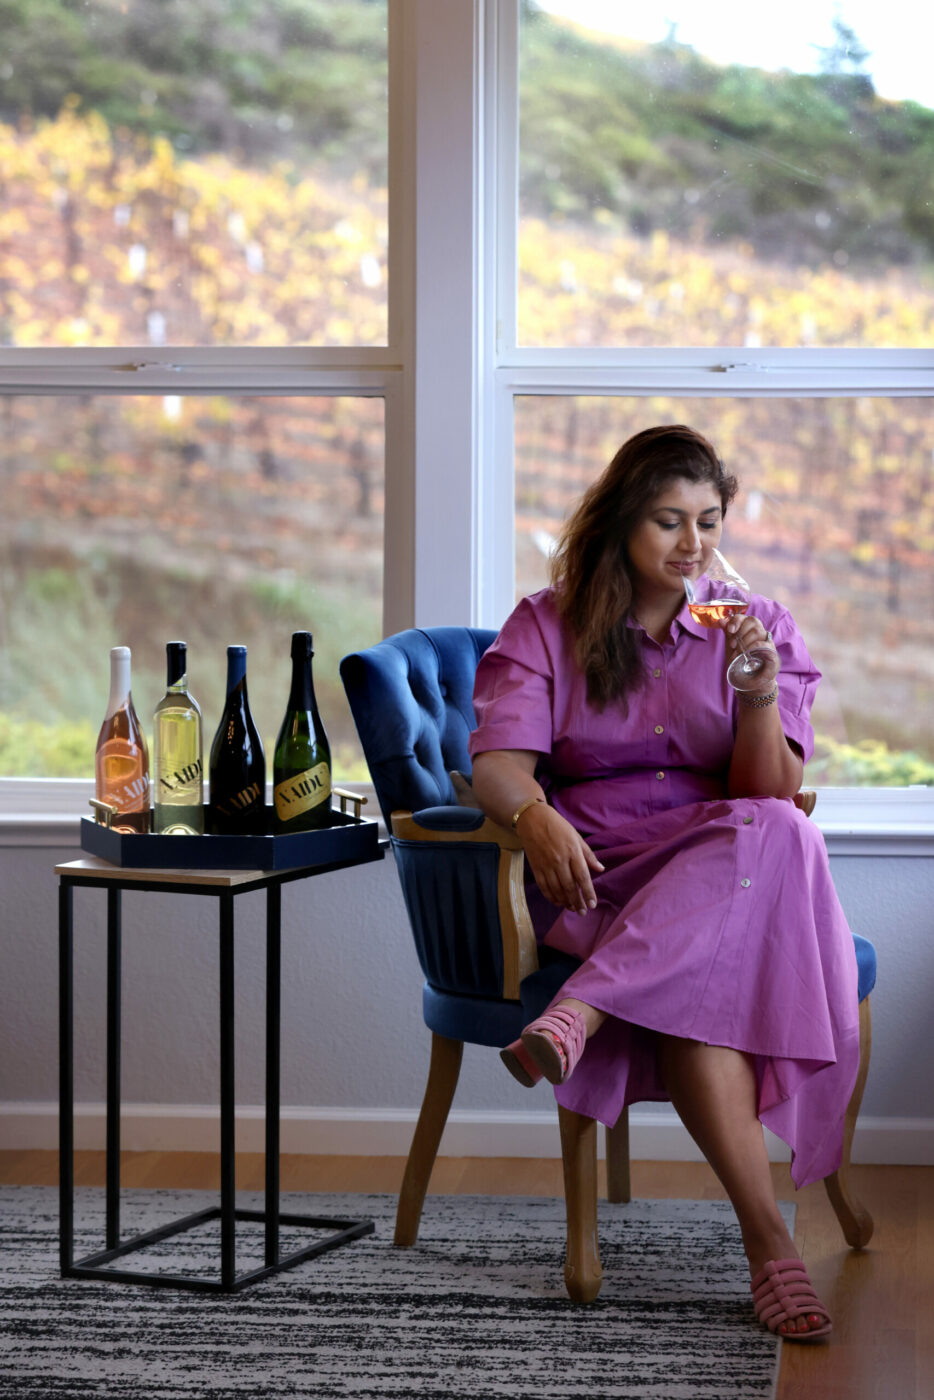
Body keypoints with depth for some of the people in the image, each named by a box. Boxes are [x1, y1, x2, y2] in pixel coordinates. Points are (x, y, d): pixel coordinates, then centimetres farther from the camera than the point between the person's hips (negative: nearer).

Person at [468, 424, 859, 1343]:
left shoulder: (759, 627, 11)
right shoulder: (546, 627, 9)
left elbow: (771, 796, 1)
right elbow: (498, 763, -5)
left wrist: (759, 693, -18)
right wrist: (537, 818, -29)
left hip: (732, 875, 1)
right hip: (595, 881, -1)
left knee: (775, 839, -36)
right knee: (694, 980, -35)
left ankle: (576, 1015, -44)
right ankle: (768, 1240, -37)